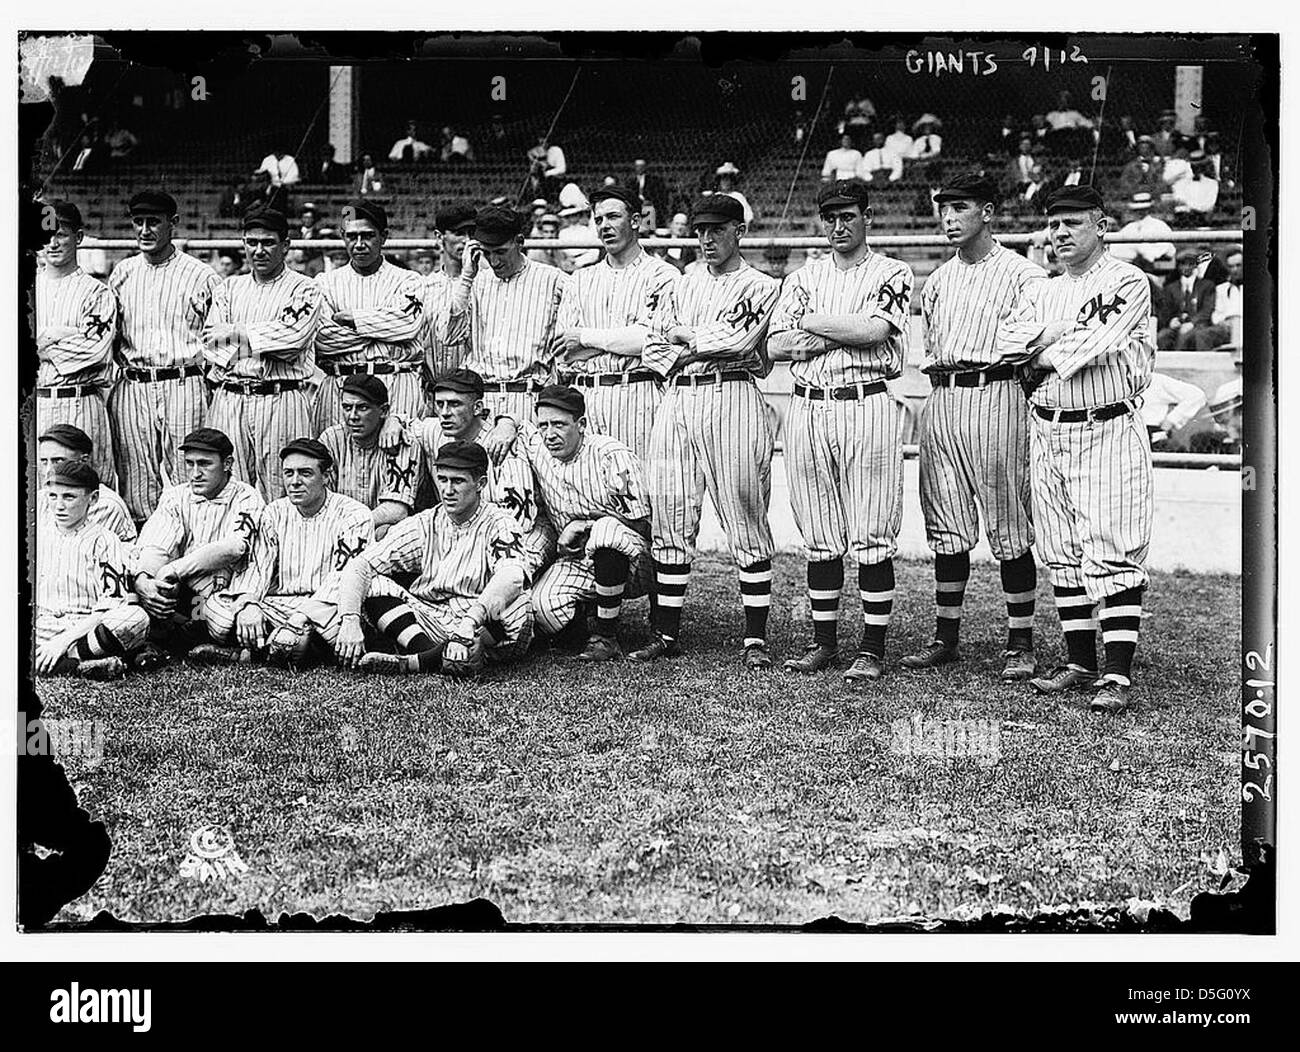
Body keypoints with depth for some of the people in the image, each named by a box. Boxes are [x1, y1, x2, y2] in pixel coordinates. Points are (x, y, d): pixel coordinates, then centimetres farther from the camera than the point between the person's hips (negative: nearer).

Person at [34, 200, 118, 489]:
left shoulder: (97, 292, 3)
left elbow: (96, 349, -10)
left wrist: (42, 344, -6)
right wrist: (56, 334, -9)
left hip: (79, 407, -3)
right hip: (31, 407, 3)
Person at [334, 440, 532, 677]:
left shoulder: (499, 526, -5)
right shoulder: (422, 526, 5)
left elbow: (512, 577, -27)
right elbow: (359, 567, -3)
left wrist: (471, 621, -44)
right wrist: (350, 620, -22)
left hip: (487, 628, -3)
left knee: (515, 605, -34)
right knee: (374, 585, -13)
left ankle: (414, 661, -35)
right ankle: (433, 655, -34)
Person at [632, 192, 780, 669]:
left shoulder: (761, 286, 5)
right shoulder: (682, 286, 22)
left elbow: (740, 341, -10)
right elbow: (653, 347, 16)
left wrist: (687, 337, 2)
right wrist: (681, 360, -2)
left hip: (732, 398, -5)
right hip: (676, 399, 5)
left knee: (746, 525, -6)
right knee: (669, 524, 3)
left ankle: (756, 639, -2)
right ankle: (666, 633, 9)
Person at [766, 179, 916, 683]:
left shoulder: (892, 274, 5)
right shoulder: (802, 278, 16)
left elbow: (873, 329, -13)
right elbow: (776, 345, 3)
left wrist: (813, 323, -1)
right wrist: (846, 333, -6)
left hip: (867, 407, -4)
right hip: (807, 409, 4)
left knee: (873, 536, -4)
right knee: (819, 537, 7)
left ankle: (872, 649, 1)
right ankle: (823, 642, 16)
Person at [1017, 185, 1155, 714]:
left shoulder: (1128, 282, -3)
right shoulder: (1045, 291, 18)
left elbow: (1095, 346, -15)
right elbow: (1029, 360, 11)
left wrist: (1048, 355, -1)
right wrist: (1074, 343, -5)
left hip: (1107, 430, -7)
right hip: (1048, 432, 7)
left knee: (1113, 555, -10)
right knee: (1062, 555, 9)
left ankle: (1118, 676, -10)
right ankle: (1080, 663, 18)